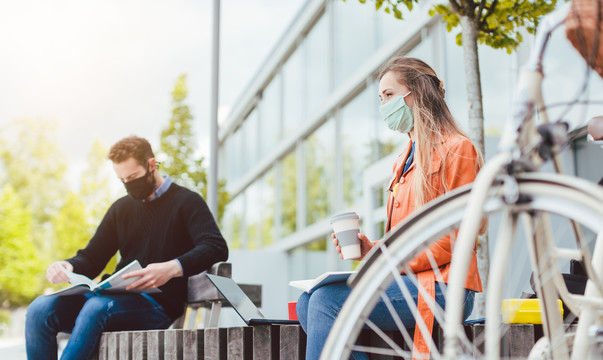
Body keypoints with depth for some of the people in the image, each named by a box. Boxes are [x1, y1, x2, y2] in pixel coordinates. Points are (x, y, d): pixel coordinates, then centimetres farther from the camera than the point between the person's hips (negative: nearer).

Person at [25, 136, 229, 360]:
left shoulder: (187, 202, 4)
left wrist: (173, 268, -31)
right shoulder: (121, 209, 23)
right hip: (118, 300, 6)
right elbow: (91, 258, 25)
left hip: (158, 304, -6)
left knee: (97, 307, -36)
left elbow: (217, 248, -13)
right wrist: (68, 266, 0)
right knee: (40, 309, -19)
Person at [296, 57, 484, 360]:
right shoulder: (405, 160, 24)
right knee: (308, 303, -12)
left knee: (327, 300, -24)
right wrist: (371, 250, 4)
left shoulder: (456, 149, -3)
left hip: (442, 289, -8)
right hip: (408, 281, 8)